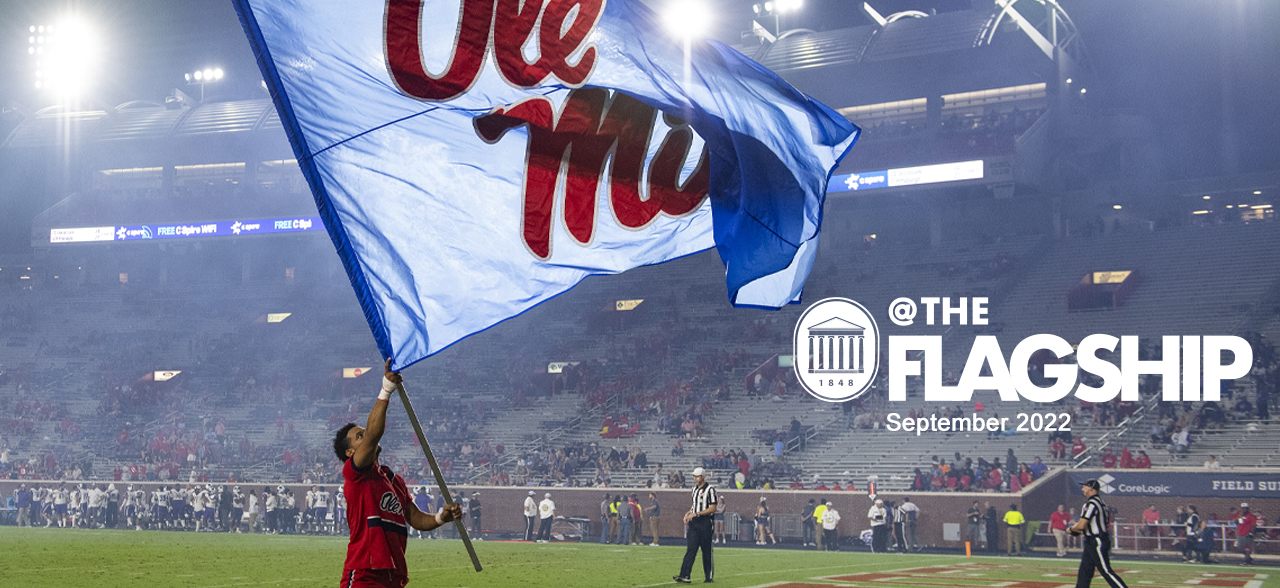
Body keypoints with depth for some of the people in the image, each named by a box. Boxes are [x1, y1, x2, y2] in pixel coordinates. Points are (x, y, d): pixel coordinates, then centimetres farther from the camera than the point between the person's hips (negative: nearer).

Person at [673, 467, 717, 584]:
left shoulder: (710, 489, -8)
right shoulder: (695, 489, 16)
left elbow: (713, 509, -13)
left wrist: (696, 514, -18)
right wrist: (688, 514, 8)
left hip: (705, 523, -6)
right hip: (694, 522, 6)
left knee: (707, 551, 0)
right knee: (690, 549, -3)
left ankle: (709, 576, 8)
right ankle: (685, 576, -11)